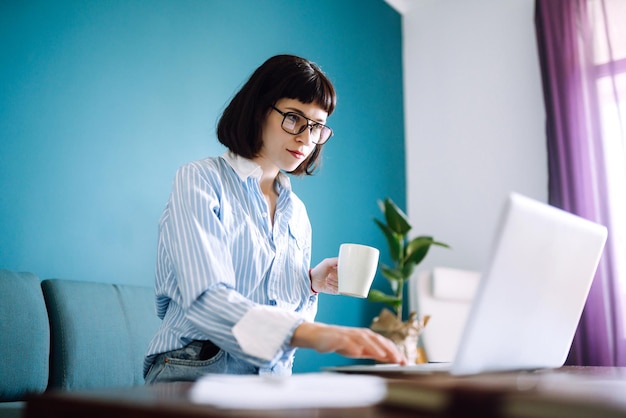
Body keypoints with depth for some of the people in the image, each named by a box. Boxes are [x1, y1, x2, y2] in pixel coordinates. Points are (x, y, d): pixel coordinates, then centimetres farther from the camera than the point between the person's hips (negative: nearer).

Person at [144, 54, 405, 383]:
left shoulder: (297, 213, 14)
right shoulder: (199, 181, -6)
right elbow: (205, 300, -23)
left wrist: (312, 284, 1)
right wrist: (315, 334, -35)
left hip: (274, 380, 6)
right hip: (197, 376, -6)